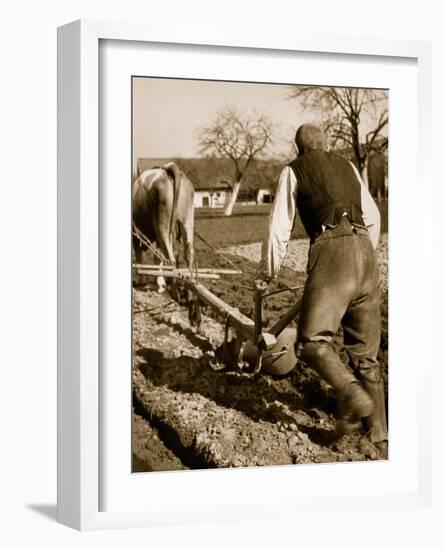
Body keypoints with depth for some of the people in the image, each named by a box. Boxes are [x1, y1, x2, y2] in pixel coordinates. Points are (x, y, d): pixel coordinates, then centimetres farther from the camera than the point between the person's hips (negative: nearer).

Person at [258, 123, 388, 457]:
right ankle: (381, 437, 8)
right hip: (365, 253, 5)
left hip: (331, 252, -5)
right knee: (365, 352, 9)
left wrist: (270, 269, 23)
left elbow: (280, 226, 11)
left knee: (312, 340, -7)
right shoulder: (348, 167, 24)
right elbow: (373, 218, 28)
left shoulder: (293, 171, 12)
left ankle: (352, 394, -31)